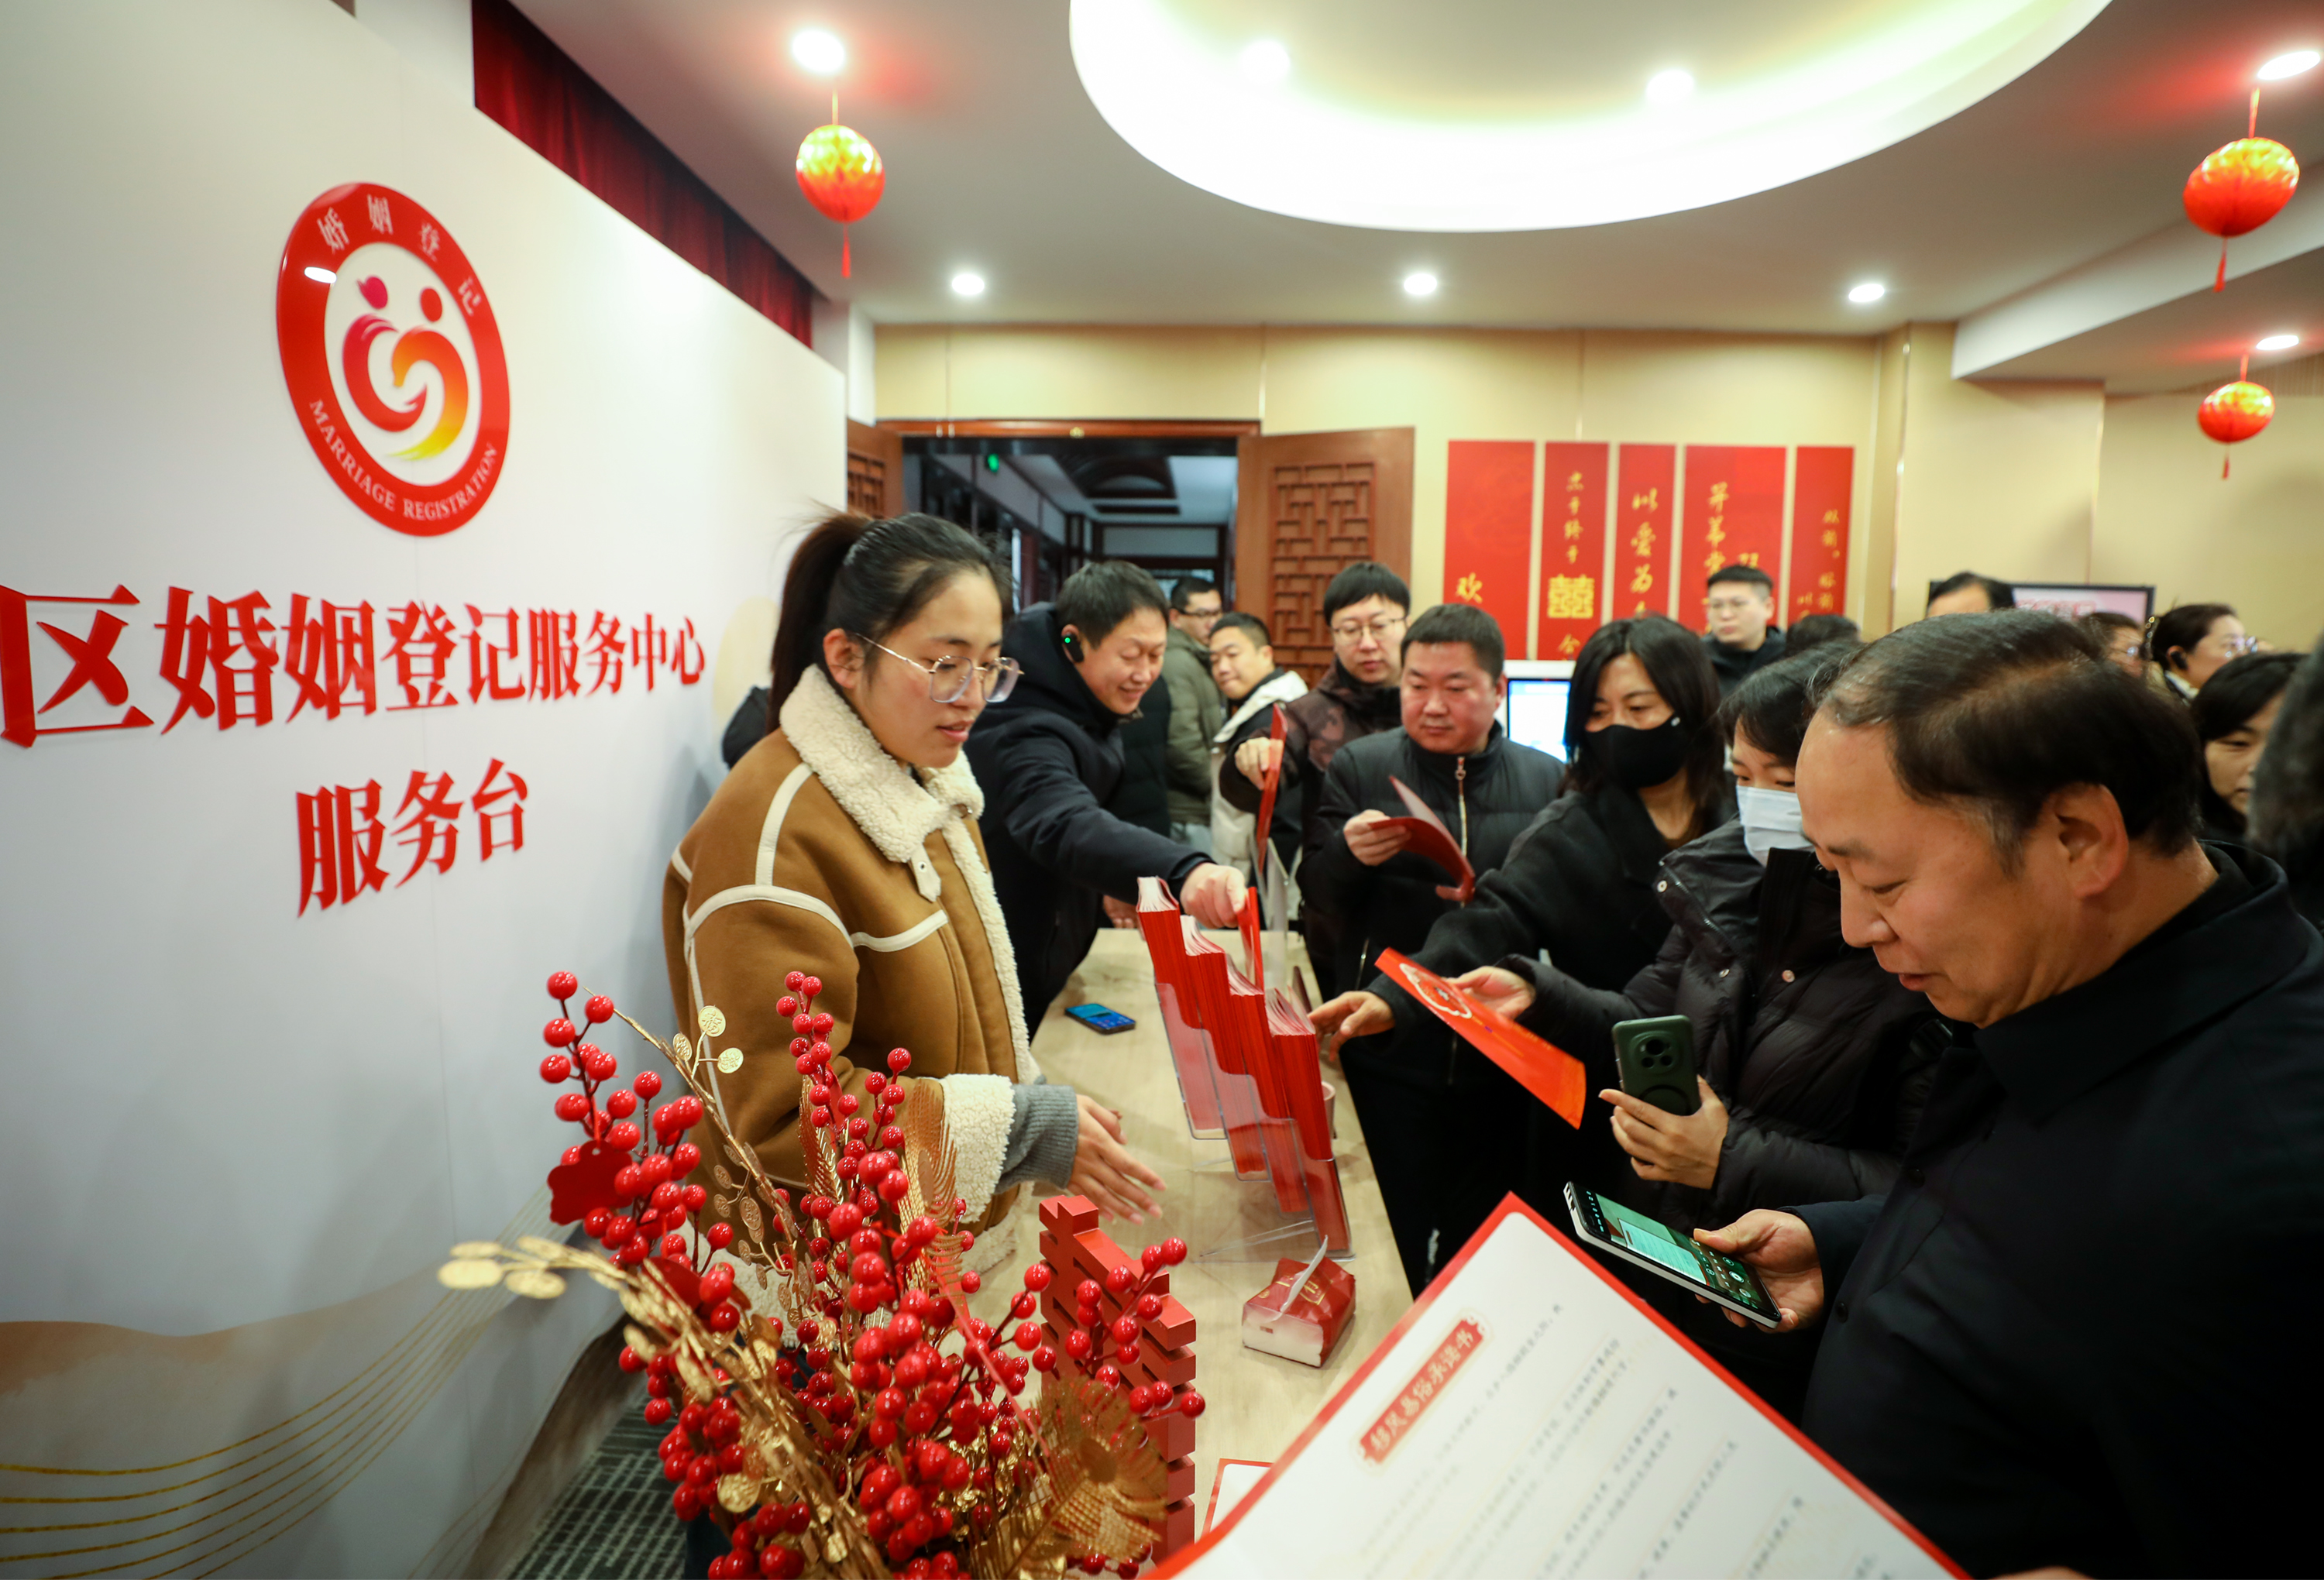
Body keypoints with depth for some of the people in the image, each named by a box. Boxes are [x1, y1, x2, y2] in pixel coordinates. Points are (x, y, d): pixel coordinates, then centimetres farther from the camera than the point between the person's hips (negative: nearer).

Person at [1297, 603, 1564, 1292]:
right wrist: (1349, 853, -22)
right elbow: (1316, 894, -2)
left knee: (1485, 1237, 17)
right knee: (1398, 1236, 8)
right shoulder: (1360, 765, 0)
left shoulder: (1547, 780, 2)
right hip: (1392, 1049, -1)